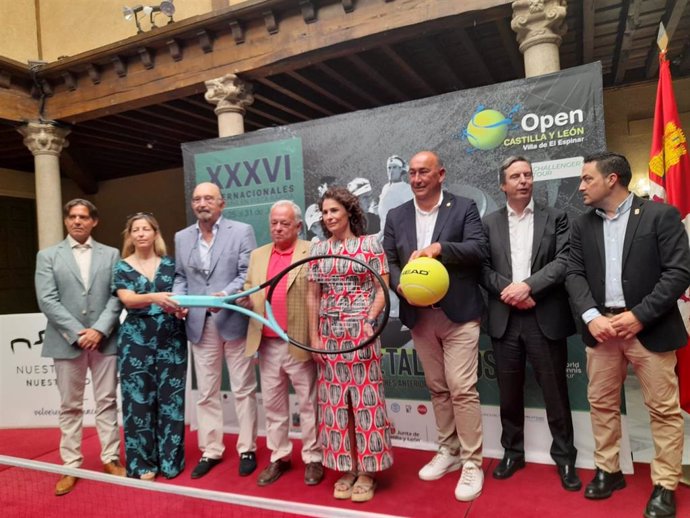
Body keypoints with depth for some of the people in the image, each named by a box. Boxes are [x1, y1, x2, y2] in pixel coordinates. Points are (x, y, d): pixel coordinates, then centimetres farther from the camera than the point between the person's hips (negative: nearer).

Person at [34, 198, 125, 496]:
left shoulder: (111, 255, 8)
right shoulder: (48, 256, 6)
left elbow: (117, 297, 0)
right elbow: (47, 300, -4)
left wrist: (99, 330, -12)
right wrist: (77, 333, -13)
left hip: (104, 339, 1)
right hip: (67, 341, 0)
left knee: (107, 402, 8)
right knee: (70, 406, 9)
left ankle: (111, 459, 19)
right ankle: (71, 466, 19)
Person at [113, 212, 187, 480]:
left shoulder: (170, 264, 7)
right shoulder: (122, 268, 2)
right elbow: (128, 299, -14)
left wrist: (180, 305, -10)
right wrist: (154, 298, -31)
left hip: (171, 339, 1)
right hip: (136, 341, -1)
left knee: (170, 397, 5)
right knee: (139, 399, 4)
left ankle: (169, 459, 18)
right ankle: (142, 462, 18)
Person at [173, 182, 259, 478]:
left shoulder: (241, 231, -1)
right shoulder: (182, 238, 13)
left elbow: (248, 274, -8)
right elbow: (180, 276, 14)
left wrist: (225, 295, -22)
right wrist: (178, 300, -4)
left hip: (234, 320, -3)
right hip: (200, 324, 4)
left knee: (243, 389, 7)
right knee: (206, 392, 12)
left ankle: (247, 449, 21)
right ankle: (210, 451, 25)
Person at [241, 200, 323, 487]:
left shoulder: (312, 253, -5)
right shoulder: (257, 255, 12)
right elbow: (248, 295, 14)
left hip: (300, 344, -5)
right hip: (267, 345, 5)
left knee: (308, 404, 9)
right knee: (273, 405, 15)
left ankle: (313, 459, 25)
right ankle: (278, 457, 30)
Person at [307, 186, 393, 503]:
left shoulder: (370, 244, -1)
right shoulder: (318, 249, 8)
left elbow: (382, 289, -4)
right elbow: (313, 296, 9)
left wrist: (369, 321, -18)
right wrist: (314, 336, 4)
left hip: (360, 331, -3)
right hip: (329, 334, 4)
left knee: (364, 397, 1)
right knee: (334, 399, 7)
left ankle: (367, 471, 15)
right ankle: (345, 468, 21)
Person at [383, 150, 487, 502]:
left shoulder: (464, 208, -1)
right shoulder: (396, 216, 9)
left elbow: (479, 249, -13)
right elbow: (388, 261, 6)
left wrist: (439, 247, -27)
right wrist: (401, 286, -13)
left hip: (458, 315, -4)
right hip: (419, 317, 4)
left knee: (462, 390, -3)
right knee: (437, 389, 16)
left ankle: (472, 463, 13)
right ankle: (448, 451, 32)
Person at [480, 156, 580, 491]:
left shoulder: (555, 218, 5)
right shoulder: (489, 223, 10)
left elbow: (564, 261, -7)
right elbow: (482, 268, 2)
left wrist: (527, 285, -17)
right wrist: (509, 291, -13)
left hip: (546, 318, -1)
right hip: (505, 319, 2)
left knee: (555, 392, 7)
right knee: (509, 392, 12)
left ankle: (564, 457, 26)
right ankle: (512, 452, 29)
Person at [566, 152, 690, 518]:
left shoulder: (661, 215, -4)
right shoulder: (582, 225, 9)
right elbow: (575, 274, 2)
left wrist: (639, 315, -17)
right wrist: (591, 316, -13)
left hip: (649, 327, -4)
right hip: (601, 326, 4)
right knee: (601, 403, 12)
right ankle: (608, 471, 28)